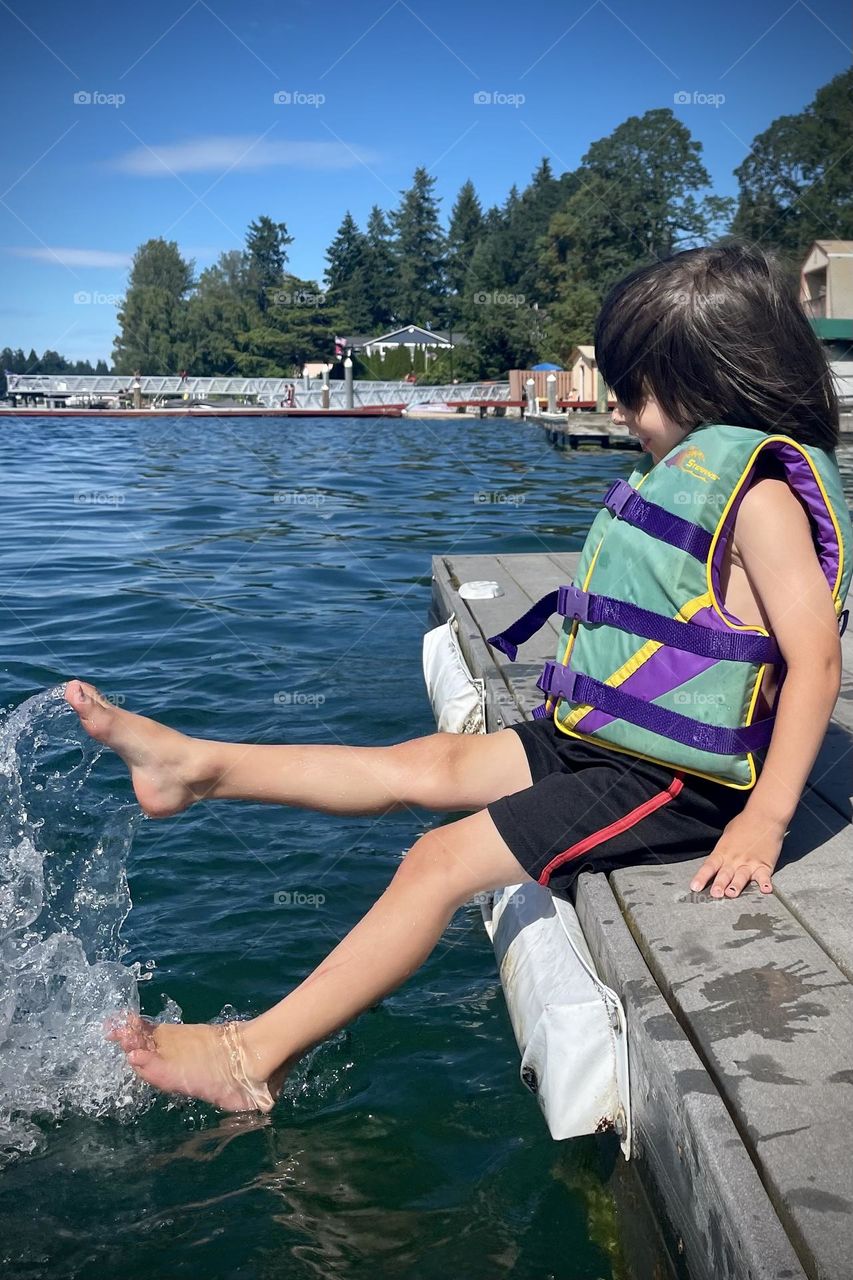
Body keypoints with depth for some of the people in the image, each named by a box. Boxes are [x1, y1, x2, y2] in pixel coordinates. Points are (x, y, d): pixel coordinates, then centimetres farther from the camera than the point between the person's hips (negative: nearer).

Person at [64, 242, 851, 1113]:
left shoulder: (761, 491, -16)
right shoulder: (689, 467, 13)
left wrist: (764, 818, -25)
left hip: (668, 781, -9)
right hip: (598, 737, 9)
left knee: (442, 861, -15)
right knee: (424, 764, 8)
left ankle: (254, 1057, -6)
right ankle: (196, 766, 14)